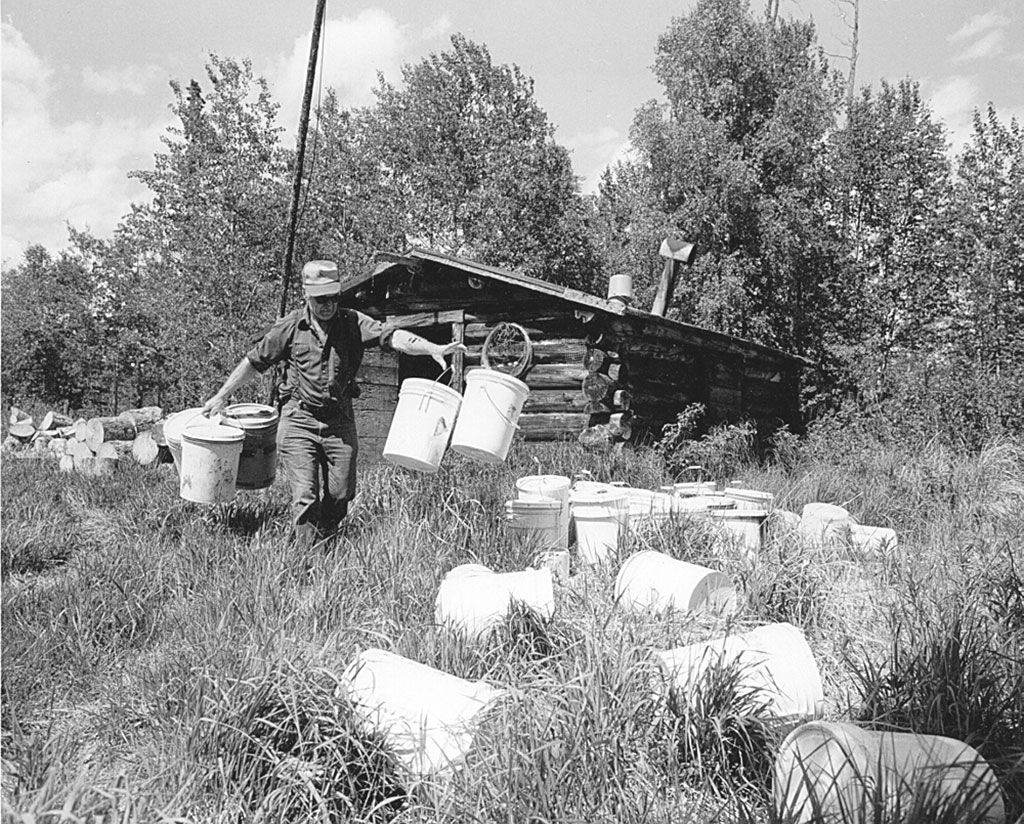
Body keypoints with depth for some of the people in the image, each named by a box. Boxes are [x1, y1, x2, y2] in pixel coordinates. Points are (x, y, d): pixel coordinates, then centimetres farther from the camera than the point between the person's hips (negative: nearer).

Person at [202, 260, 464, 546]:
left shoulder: (352, 322, 1)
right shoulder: (289, 327, 1)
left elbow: (392, 337, -14)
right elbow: (254, 362, 12)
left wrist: (433, 348, -30)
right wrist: (221, 396, 15)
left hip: (340, 423, 2)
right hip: (299, 422, -2)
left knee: (340, 494, 8)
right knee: (305, 496, -9)